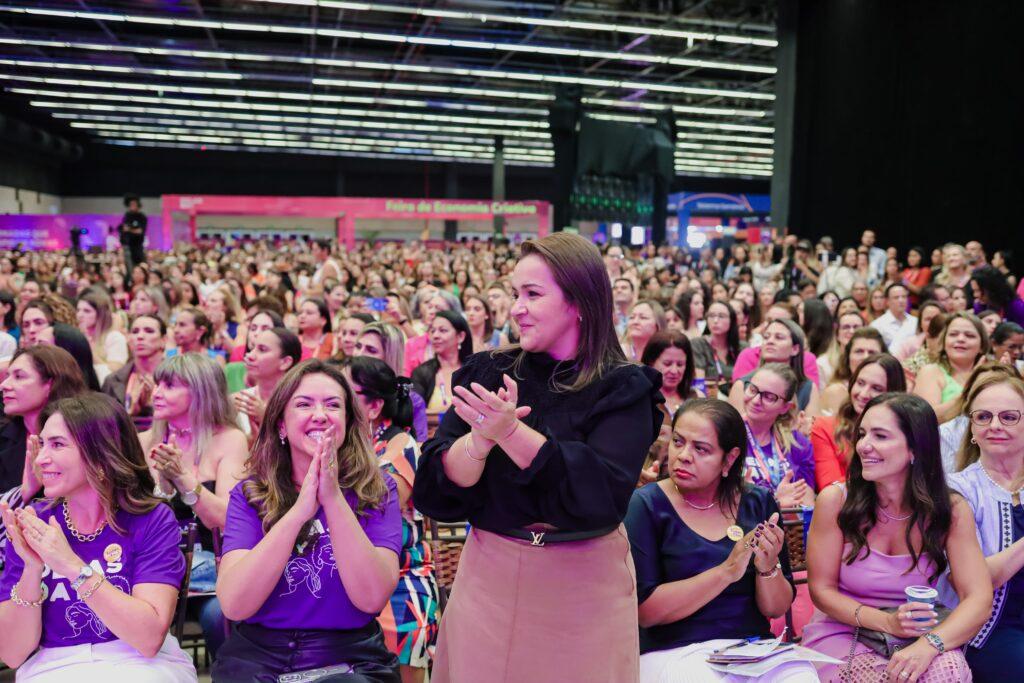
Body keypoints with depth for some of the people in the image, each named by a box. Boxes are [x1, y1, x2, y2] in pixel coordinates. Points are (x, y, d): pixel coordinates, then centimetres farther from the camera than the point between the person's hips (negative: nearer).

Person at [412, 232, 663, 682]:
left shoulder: (623, 389, -8)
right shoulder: (488, 373, -1)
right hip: (489, 578, 2)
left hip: (585, 589, -2)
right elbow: (434, 488, -7)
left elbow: (603, 492, -22)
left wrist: (511, 432, -30)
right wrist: (481, 438, -26)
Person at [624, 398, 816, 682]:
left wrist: (768, 568, -16)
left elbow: (777, 609, 5)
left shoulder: (759, 502, 4)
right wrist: (726, 572, -20)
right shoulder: (645, 505, -6)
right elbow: (644, 610, -13)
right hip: (674, 653, -4)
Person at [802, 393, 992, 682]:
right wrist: (887, 622, -21)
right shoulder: (835, 500, -12)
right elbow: (821, 590, -6)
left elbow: (978, 598, -13)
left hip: (915, 639, 2)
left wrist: (928, 644, -31)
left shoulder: (952, 511, -6)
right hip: (842, 634, -2)